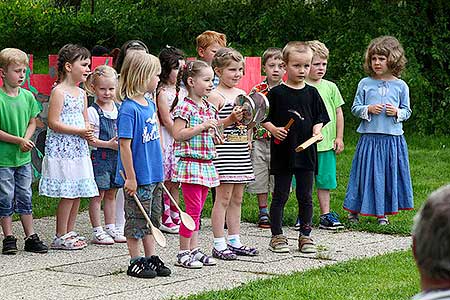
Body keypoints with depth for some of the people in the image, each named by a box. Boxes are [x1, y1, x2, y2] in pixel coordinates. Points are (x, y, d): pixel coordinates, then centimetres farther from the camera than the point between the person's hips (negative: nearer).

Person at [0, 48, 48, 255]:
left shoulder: (27, 96, 3)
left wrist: (26, 139, -6)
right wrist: (18, 140, -17)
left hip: (24, 157, 5)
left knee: (25, 197, 11)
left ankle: (31, 238, 17)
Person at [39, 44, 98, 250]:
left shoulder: (81, 93, 14)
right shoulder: (59, 92, -11)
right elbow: (53, 123, -16)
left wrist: (88, 132, -3)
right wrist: (79, 131, -18)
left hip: (79, 150, 8)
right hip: (62, 150, -8)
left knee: (78, 193, 9)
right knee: (68, 194, -7)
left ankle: (69, 232, 19)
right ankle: (60, 237, 1)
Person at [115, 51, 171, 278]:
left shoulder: (150, 103, 7)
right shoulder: (128, 109, -18)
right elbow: (125, 144, -19)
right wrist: (130, 177, -18)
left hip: (154, 174, 8)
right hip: (138, 178, -8)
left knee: (152, 218, 15)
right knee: (136, 220, 3)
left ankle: (151, 259, 25)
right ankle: (135, 262, 13)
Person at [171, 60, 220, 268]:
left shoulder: (209, 108, 14)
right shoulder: (185, 107, -11)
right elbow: (177, 134, -18)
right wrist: (202, 127, -21)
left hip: (206, 164, 8)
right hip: (190, 163, -8)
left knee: (197, 209, 11)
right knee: (193, 208, -8)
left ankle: (194, 249, 16)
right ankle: (183, 253, -2)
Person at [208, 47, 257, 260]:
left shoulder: (242, 94, 14)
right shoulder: (215, 96, -8)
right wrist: (230, 119, -24)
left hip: (241, 152, 7)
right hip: (223, 153, -7)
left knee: (237, 198, 11)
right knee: (223, 198, -5)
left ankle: (234, 241, 18)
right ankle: (219, 245, 0)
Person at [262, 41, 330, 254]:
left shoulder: (311, 93, 7)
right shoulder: (277, 93, -3)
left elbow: (320, 117, 12)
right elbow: (264, 117, 1)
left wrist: (317, 130, -6)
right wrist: (274, 129, -16)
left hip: (306, 150, 3)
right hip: (282, 151, -3)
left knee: (305, 197, 8)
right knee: (280, 195, 3)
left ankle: (305, 235, 17)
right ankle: (277, 236, 11)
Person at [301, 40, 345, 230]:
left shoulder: (330, 87, 7)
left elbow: (338, 113, 12)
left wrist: (339, 137, 8)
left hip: (327, 143, 3)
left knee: (325, 180, 9)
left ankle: (325, 215, 17)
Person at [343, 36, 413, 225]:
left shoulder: (400, 86, 4)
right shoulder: (365, 84, 3)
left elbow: (407, 111, 10)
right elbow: (355, 108, 6)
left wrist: (397, 112, -10)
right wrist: (368, 109, -11)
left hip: (393, 139, 1)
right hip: (369, 137, -1)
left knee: (389, 174, 4)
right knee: (366, 173, 1)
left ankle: (382, 213, 15)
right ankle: (354, 210, 12)